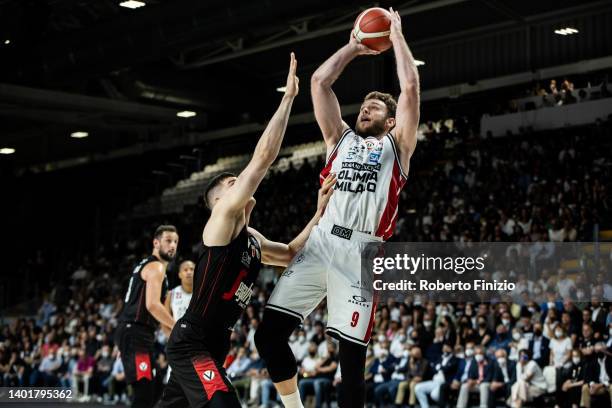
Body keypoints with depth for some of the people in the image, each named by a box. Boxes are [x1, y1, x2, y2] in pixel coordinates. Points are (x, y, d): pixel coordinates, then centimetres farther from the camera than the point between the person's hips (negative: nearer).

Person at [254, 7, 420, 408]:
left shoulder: (395, 145, 16)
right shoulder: (341, 138, 25)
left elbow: (411, 86, 8)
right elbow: (319, 82, 21)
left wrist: (396, 35, 17)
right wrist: (354, 47, 29)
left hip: (361, 251, -3)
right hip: (320, 243, 4)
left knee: (352, 353, -5)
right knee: (269, 333, -7)